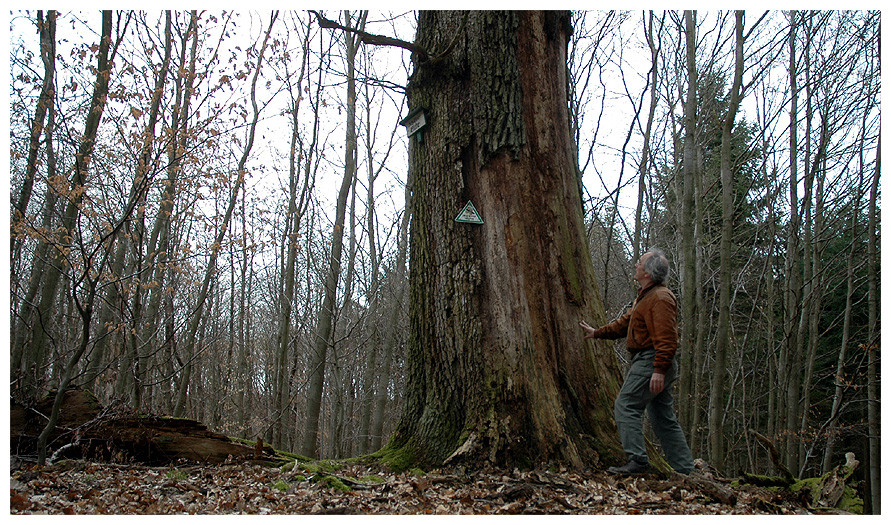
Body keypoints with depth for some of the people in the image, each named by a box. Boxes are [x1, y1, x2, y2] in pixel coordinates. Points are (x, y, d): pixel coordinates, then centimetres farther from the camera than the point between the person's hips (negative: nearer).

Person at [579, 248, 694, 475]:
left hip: (651, 361, -11)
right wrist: (597, 333, 29)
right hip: (656, 365, 11)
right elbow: (625, 323, 28)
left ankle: (638, 460, -10)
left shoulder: (660, 298, -15)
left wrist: (659, 370, -27)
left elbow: (666, 338, -22)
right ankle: (685, 469, 16)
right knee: (663, 418, 12)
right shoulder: (646, 296, 19)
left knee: (626, 405, -10)